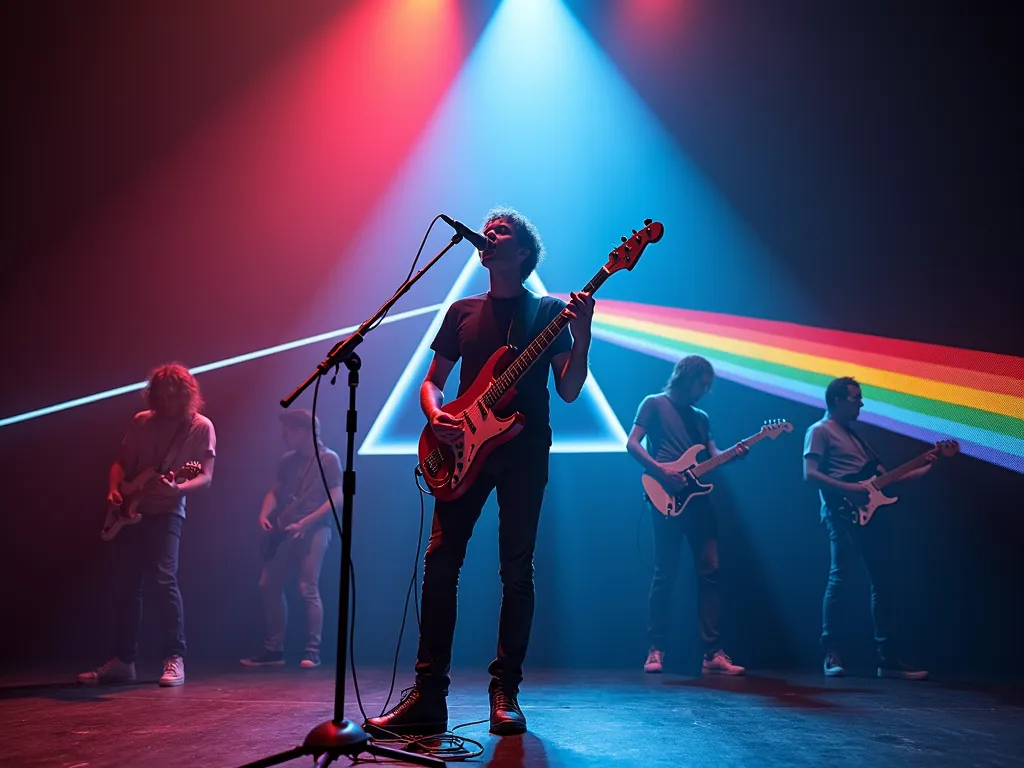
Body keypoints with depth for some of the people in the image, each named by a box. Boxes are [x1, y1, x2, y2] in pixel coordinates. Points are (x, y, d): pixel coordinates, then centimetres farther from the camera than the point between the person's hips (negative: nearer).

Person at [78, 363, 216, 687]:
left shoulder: (201, 427, -4)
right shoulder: (141, 422, 9)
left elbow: (206, 477, -10)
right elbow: (121, 463, 13)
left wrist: (178, 489, -30)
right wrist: (114, 490, -7)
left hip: (167, 512, -5)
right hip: (131, 511, 5)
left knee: (164, 578, -18)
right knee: (128, 585, 8)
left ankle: (175, 659, -12)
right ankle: (123, 661, 16)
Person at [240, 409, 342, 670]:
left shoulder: (329, 459, -4)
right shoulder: (288, 460, 15)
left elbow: (336, 499, -11)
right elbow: (275, 491, 16)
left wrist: (305, 522, -18)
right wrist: (264, 514, -4)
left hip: (314, 529, -7)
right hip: (285, 531, 7)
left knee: (308, 589, -12)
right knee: (268, 585, 4)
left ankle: (312, 650, -5)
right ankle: (273, 649, 12)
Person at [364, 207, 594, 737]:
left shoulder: (550, 310, 9)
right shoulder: (463, 311, 16)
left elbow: (568, 391, 2)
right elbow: (431, 381, 15)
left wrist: (581, 337, -14)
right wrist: (434, 416, -7)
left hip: (524, 451, -2)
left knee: (517, 568, -2)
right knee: (440, 562, -6)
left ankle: (505, 690, 8)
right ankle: (428, 694, -3)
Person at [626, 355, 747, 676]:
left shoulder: (701, 417, 22)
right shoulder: (655, 404, 5)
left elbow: (713, 456, 14)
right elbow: (632, 443, -4)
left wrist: (734, 453, -7)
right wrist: (660, 471, -16)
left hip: (698, 500, 6)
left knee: (710, 571, -2)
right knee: (665, 574, -4)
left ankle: (713, 653, 0)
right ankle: (656, 649, 6)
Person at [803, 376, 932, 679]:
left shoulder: (853, 433, 27)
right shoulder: (820, 430, 1)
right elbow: (810, 474, -12)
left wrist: (922, 470, 18)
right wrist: (847, 489, -20)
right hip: (841, 512, -8)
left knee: (880, 582, 5)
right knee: (839, 578, -13)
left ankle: (886, 658, 8)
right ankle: (832, 654, -8)